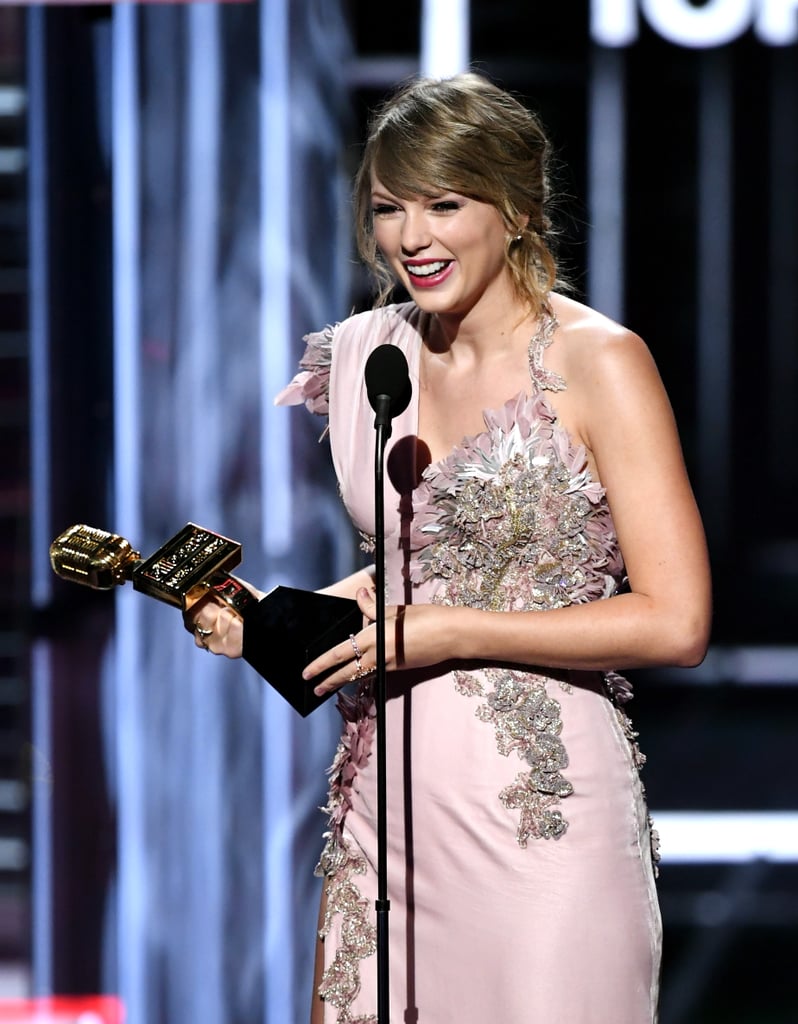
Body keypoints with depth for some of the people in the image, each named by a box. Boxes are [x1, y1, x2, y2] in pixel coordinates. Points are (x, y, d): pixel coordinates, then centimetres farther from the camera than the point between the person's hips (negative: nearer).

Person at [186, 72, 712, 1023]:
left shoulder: (597, 360, -9)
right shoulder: (373, 355, 9)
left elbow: (675, 623, -13)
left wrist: (445, 632, -14)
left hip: (541, 805, -5)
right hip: (386, 795, 6)